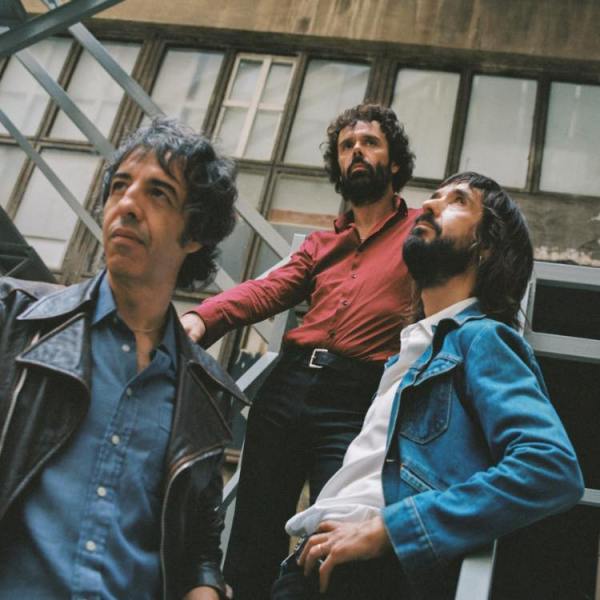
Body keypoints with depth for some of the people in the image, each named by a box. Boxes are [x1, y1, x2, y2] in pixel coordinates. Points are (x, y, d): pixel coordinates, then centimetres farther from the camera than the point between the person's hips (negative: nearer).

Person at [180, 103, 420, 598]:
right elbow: (266, 291, 5)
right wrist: (200, 320, -12)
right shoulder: (321, 243, 22)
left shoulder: (422, 229, 12)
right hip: (287, 389, 5)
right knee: (253, 543, 4)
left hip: (357, 404, -4)